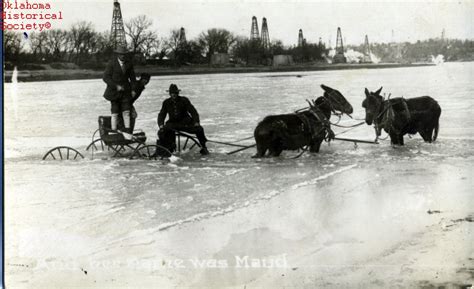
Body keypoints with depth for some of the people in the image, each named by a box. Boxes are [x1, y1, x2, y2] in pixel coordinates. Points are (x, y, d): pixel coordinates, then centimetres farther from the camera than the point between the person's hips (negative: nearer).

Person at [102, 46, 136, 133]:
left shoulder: (129, 64, 5)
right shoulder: (111, 63, -7)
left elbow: (132, 78, 13)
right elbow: (105, 78, -11)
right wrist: (116, 86, -18)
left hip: (125, 91, 3)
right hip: (114, 91, -3)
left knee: (126, 112, -3)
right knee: (115, 113, -2)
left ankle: (128, 131, -1)